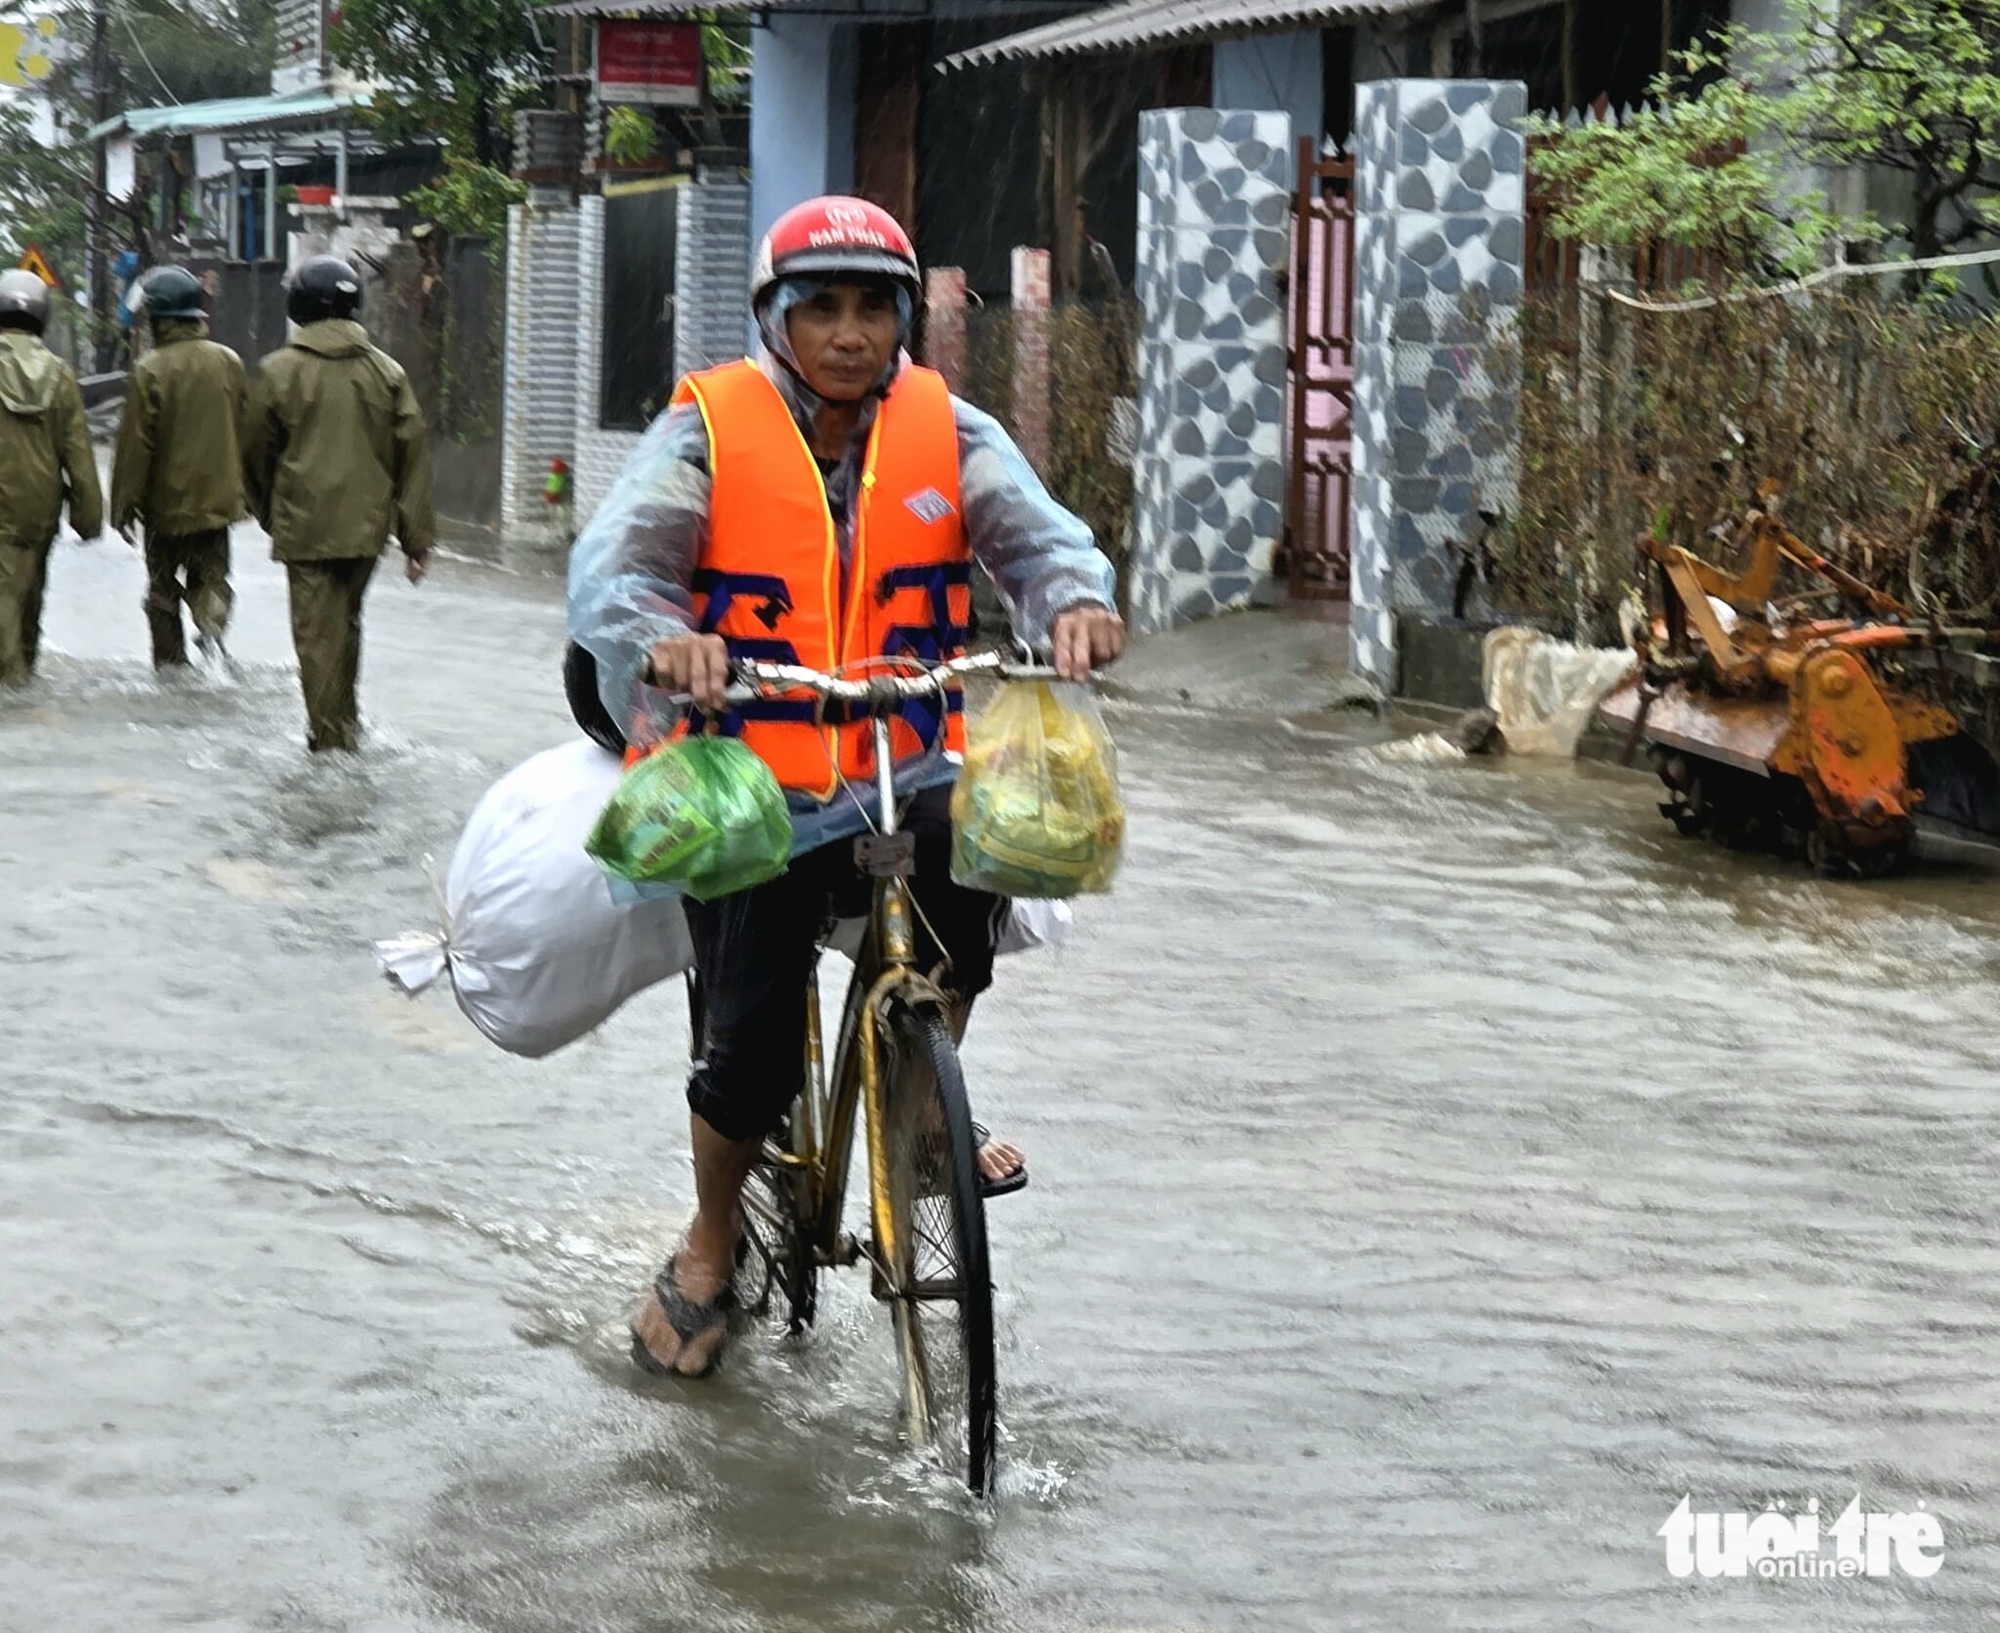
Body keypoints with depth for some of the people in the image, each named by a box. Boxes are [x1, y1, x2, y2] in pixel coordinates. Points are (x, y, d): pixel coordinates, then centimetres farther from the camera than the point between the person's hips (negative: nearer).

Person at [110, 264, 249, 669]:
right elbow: (246, 428, 8)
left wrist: (124, 503, -4)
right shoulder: (229, 362, -1)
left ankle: (170, 659, 11)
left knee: (163, 583, 12)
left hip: (167, 499, -3)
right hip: (218, 496, 3)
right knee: (211, 572, 13)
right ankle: (212, 621, -16)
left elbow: (136, 443, -13)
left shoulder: (150, 370, -16)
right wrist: (237, 486, 21)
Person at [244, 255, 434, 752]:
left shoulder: (280, 371, -6)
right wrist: (417, 537, 5)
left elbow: (256, 452, 4)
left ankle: (329, 735, 0)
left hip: (305, 525, -4)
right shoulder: (387, 371, 2)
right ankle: (346, 721, 31)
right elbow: (413, 454, 2)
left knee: (316, 632, 1)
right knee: (346, 622, 21)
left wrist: (268, 513, 22)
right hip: (366, 523, 4)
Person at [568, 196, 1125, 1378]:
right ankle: (710, 1255, 27)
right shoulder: (709, 428, -5)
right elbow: (613, 564, -17)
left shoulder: (947, 431, 2)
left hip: (899, 778, 2)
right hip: (752, 793, -1)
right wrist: (663, 643, -40)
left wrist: (1078, 602, -34)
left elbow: (1039, 535, -9)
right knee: (756, 1045, -4)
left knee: (966, 837, -31)